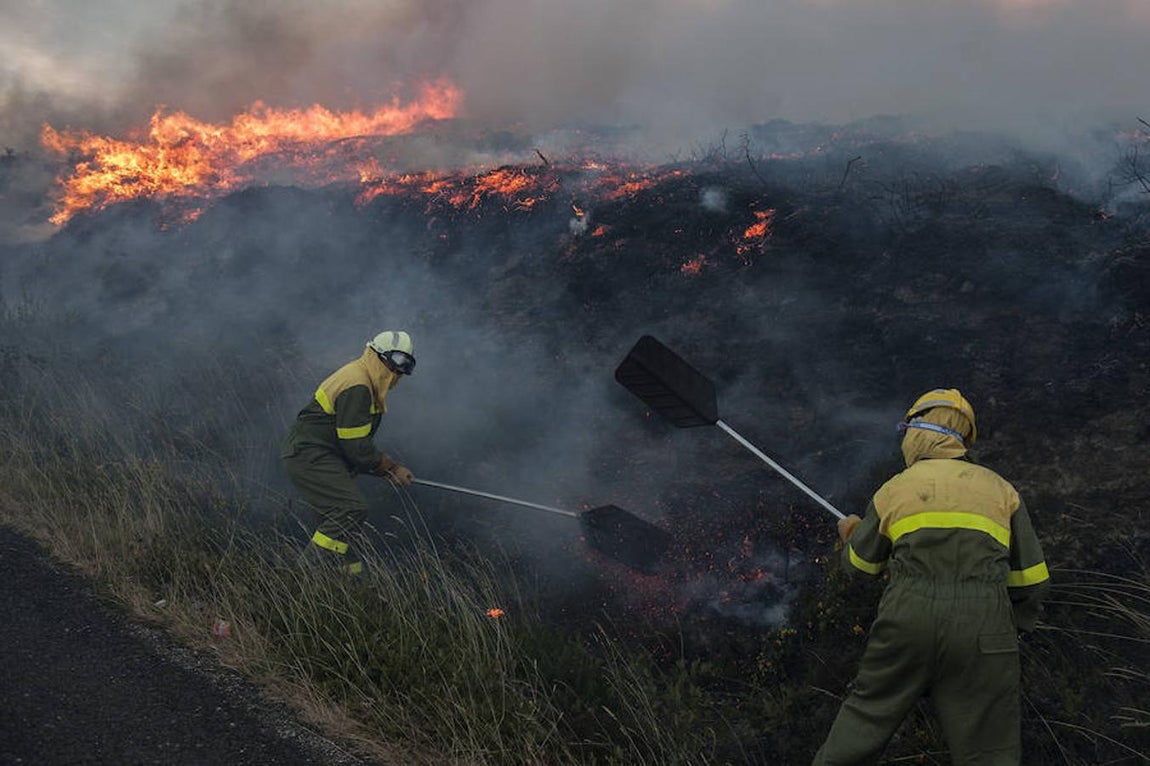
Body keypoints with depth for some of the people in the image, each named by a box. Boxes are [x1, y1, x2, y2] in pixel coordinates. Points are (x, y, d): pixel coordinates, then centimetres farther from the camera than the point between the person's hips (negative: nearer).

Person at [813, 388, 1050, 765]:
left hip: (908, 621, 0)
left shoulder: (894, 490, 11)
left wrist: (850, 536, 44)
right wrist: (1012, 625, 28)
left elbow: (861, 563, 23)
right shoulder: (1000, 489, 12)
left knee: (866, 714, 15)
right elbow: (1031, 579, 12)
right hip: (983, 629, 0)